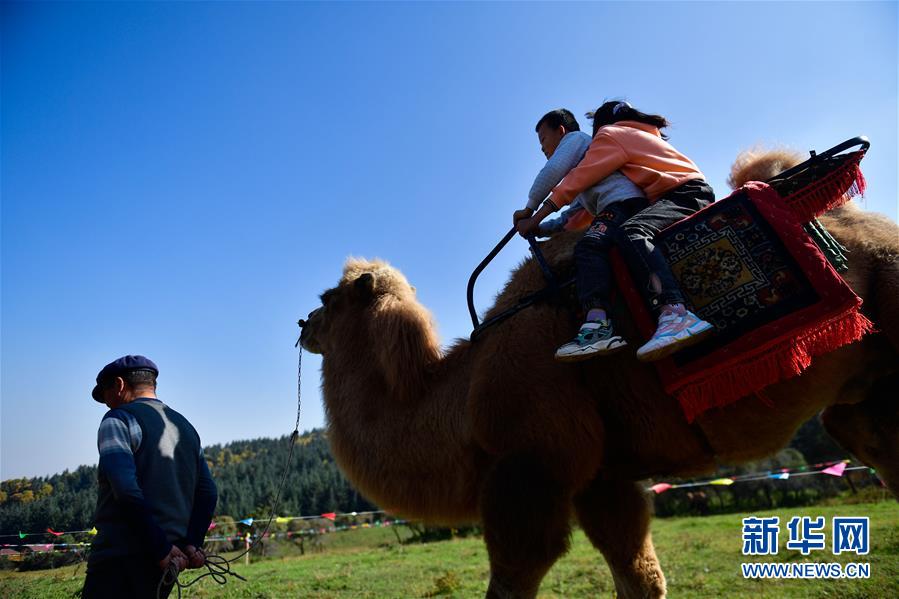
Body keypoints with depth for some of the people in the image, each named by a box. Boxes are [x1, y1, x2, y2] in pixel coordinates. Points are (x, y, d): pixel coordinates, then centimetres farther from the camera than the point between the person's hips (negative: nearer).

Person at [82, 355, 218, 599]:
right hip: (167, 565, 8)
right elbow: (208, 493, 12)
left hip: (123, 559, -8)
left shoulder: (118, 420, -4)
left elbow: (128, 492, -18)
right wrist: (191, 544, 3)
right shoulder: (186, 427, 19)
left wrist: (162, 549, -16)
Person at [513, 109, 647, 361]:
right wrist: (539, 228, 25)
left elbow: (552, 171, -4)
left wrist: (529, 209, 4)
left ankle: (598, 327, -50)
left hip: (621, 199, -11)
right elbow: (573, 216, 34)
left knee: (588, 247, -30)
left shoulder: (575, 137, 15)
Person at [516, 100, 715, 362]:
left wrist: (534, 220, -2)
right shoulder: (645, 135, 33)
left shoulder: (610, 134, 5)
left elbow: (577, 180, -4)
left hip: (685, 193, -9)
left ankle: (674, 313, -57)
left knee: (632, 232, -35)